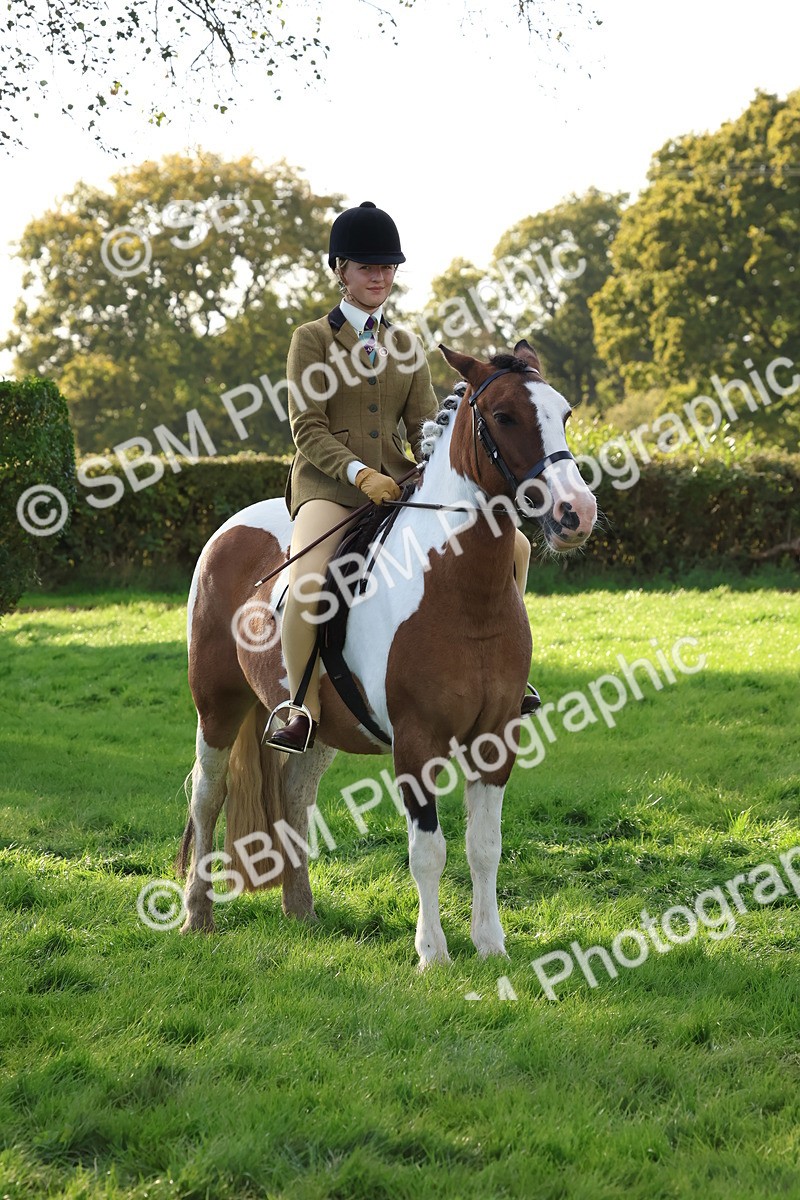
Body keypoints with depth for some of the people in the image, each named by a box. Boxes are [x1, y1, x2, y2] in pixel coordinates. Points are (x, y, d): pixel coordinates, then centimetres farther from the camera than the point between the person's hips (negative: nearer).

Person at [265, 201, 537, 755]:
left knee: (512, 544, -6)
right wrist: (360, 474, -21)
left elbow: (424, 428, 11)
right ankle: (304, 711, -20)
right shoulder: (312, 339, 2)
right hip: (328, 482, -5)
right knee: (306, 586, -34)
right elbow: (308, 431, -6)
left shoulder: (406, 346, 17)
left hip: (399, 481, 5)